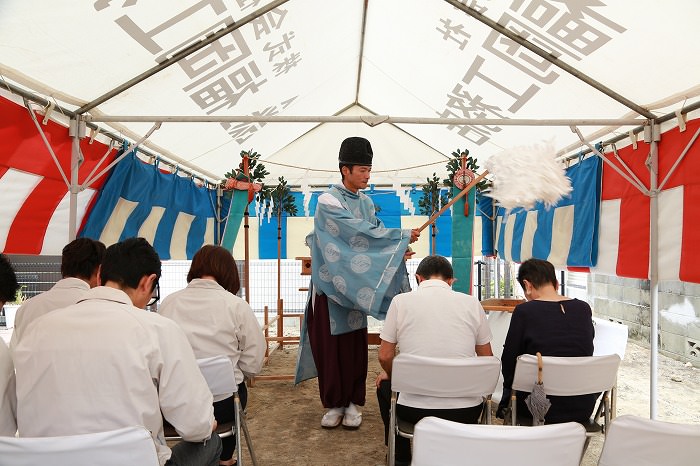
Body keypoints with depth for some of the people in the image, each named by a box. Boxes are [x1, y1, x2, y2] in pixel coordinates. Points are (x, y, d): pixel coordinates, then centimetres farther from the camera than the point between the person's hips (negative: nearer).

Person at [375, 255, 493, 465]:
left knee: (384, 385, 31)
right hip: (465, 412, 2)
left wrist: (392, 374, 22)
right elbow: (486, 358, 8)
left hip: (414, 410, -1)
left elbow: (385, 356, 0)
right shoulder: (472, 303, 0)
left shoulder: (401, 300, -5)